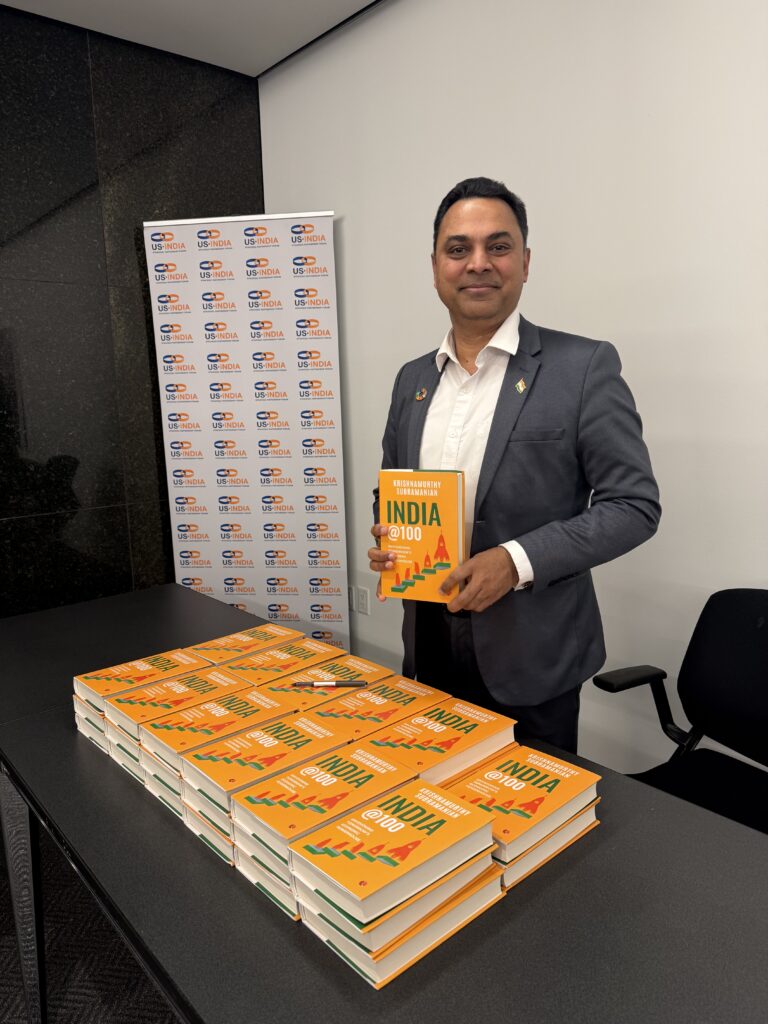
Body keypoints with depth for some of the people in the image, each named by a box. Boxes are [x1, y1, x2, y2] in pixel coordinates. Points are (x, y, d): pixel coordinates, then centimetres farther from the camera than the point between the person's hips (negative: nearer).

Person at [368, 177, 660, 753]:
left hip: (531, 658, -4)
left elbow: (635, 505, -11)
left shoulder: (584, 367, -10)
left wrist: (518, 560, -22)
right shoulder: (413, 379, 7)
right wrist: (385, 539, -6)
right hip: (429, 649, 5)